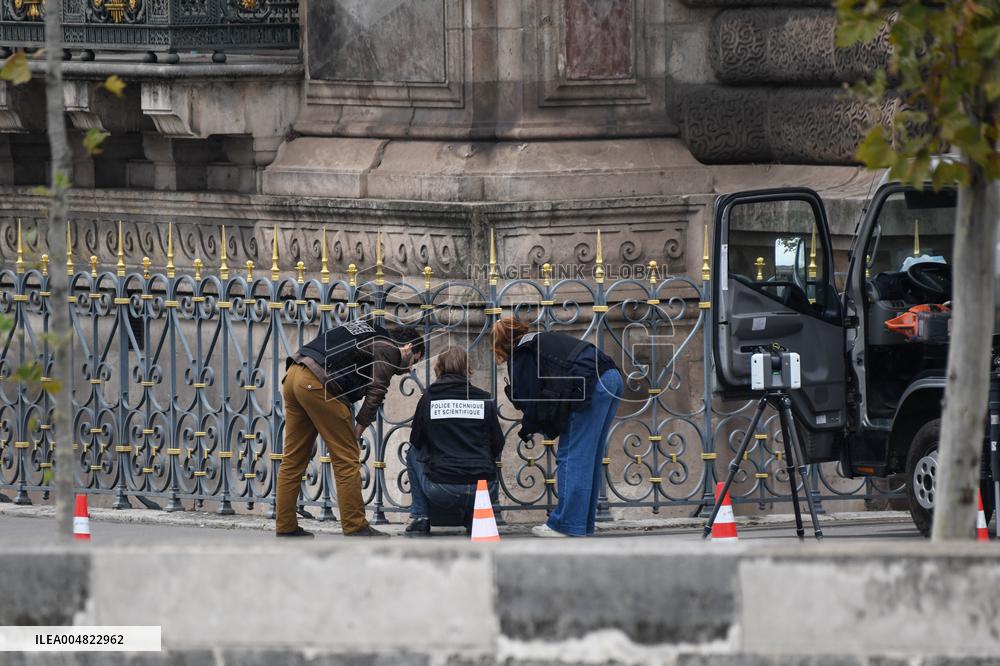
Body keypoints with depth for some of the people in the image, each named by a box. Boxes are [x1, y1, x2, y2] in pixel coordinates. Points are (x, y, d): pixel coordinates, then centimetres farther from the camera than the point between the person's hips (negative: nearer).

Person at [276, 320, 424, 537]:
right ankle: (355, 528, -1)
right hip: (317, 383, -9)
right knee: (346, 460, -2)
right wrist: (357, 432, -1)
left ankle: (286, 527, 14)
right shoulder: (389, 350, 3)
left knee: (293, 458, 12)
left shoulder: (372, 338, 30)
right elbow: (376, 392, -6)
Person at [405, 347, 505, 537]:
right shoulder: (484, 399, 4)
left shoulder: (429, 398, 2)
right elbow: (498, 445, 11)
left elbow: (415, 441, 14)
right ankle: (475, 518, 17)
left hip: (441, 491, -2)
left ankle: (420, 519, 20)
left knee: (413, 453, 28)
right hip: (483, 491, 2)